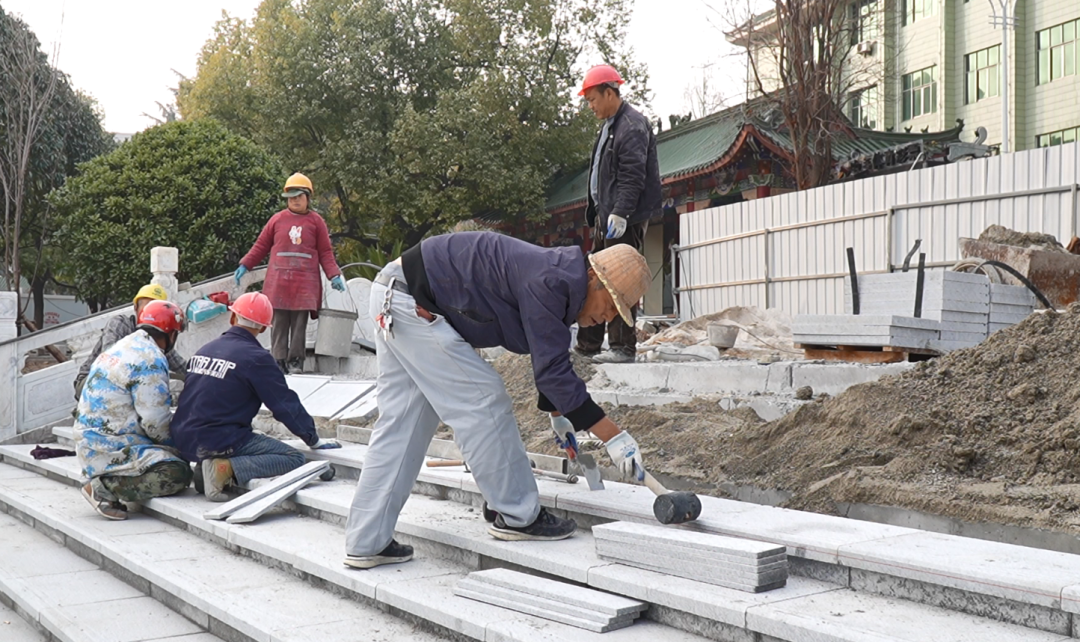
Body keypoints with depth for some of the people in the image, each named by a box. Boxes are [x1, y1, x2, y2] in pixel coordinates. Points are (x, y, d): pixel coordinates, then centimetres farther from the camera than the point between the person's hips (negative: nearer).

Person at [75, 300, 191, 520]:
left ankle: (104, 479, 2)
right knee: (178, 474, -19)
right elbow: (155, 422, -17)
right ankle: (104, 486, -15)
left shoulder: (121, 348, 16)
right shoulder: (151, 360, -15)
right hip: (110, 450, -10)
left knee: (176, 461, 14)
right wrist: (173, 445, 3)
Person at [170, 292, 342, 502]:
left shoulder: (204, 350, 12)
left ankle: (206, 466, 5)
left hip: (184, 440, 8)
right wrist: (314, 440, 6)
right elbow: (286, 404, -6)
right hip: (219, 443, -8)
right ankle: (226, 469, -19)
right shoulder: (256, 358, -9)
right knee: (294, 459, -6)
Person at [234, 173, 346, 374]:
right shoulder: (277, 219, 9)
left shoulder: (316, 221, 7)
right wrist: (245, 265, 10)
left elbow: (325, 252, 7)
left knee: (300, 324, 0)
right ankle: (279, 360, 4)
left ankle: (295, 361, 5)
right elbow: (261, 246, 15)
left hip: (305, 281, -1)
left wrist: (334, 275, -2)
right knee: (278, 323, 0)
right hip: (279, 280, 1)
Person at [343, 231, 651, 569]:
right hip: (411, 301, -10)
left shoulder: (558, 282, 11)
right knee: (482, 401, -6)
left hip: (394, 300, 10)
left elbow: (549, 362, 28)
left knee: (400, 424, 8)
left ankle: (365, 543, 11)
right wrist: (614, 437, -18)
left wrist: (557, 414, 43)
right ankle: (518, 516, 5)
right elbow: (553, 371, -21)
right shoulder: (550, 282, -20)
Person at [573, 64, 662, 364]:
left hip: (625, 218, -10)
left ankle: (623, 347, -4)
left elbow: (633, 176, -20)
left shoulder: (633, 126, -12)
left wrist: (619, 214, -25)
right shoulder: (609, 125, 20)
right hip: (606, 215, 11)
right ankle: (588, 344, 19)